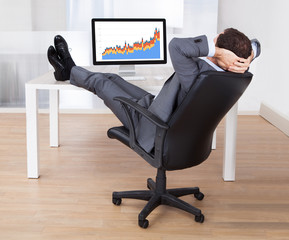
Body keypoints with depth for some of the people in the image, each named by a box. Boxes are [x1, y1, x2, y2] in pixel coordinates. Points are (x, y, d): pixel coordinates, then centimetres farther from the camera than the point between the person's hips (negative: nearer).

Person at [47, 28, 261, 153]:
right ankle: (70, 71, 45)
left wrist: (218, 51, -46)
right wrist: (247, 59, -23)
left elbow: (176, 45, -51)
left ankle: (69, 70, 43)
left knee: (101, 82, 11)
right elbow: (255, 44, -2)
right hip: (178, 125, 8)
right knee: (112, 78, 20)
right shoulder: (232, 72, -17)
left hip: (154, 134, -8)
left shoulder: (195, 74, -42)